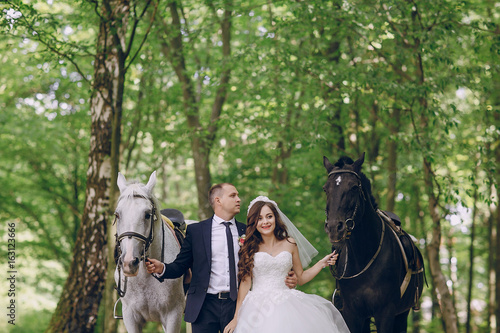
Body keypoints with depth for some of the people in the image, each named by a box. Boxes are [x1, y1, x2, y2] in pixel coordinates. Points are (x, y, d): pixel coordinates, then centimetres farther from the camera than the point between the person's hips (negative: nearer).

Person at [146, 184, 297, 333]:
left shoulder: (246, 231, 10)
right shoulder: (195, 231, 4)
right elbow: (179, 267, 3)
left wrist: (286, 280, -6)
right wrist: (161, 268, -18)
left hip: (237, 305, 2)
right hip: (205, 306, -2)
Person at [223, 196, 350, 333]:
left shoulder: (290, 244, 10)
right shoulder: (249, 248, 3)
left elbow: (300, 278, 17)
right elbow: (245, 282, 1)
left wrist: (322, 263, 7)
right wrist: (236, 318, -3)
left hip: (286, 305, 2)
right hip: (258, 309, -2)